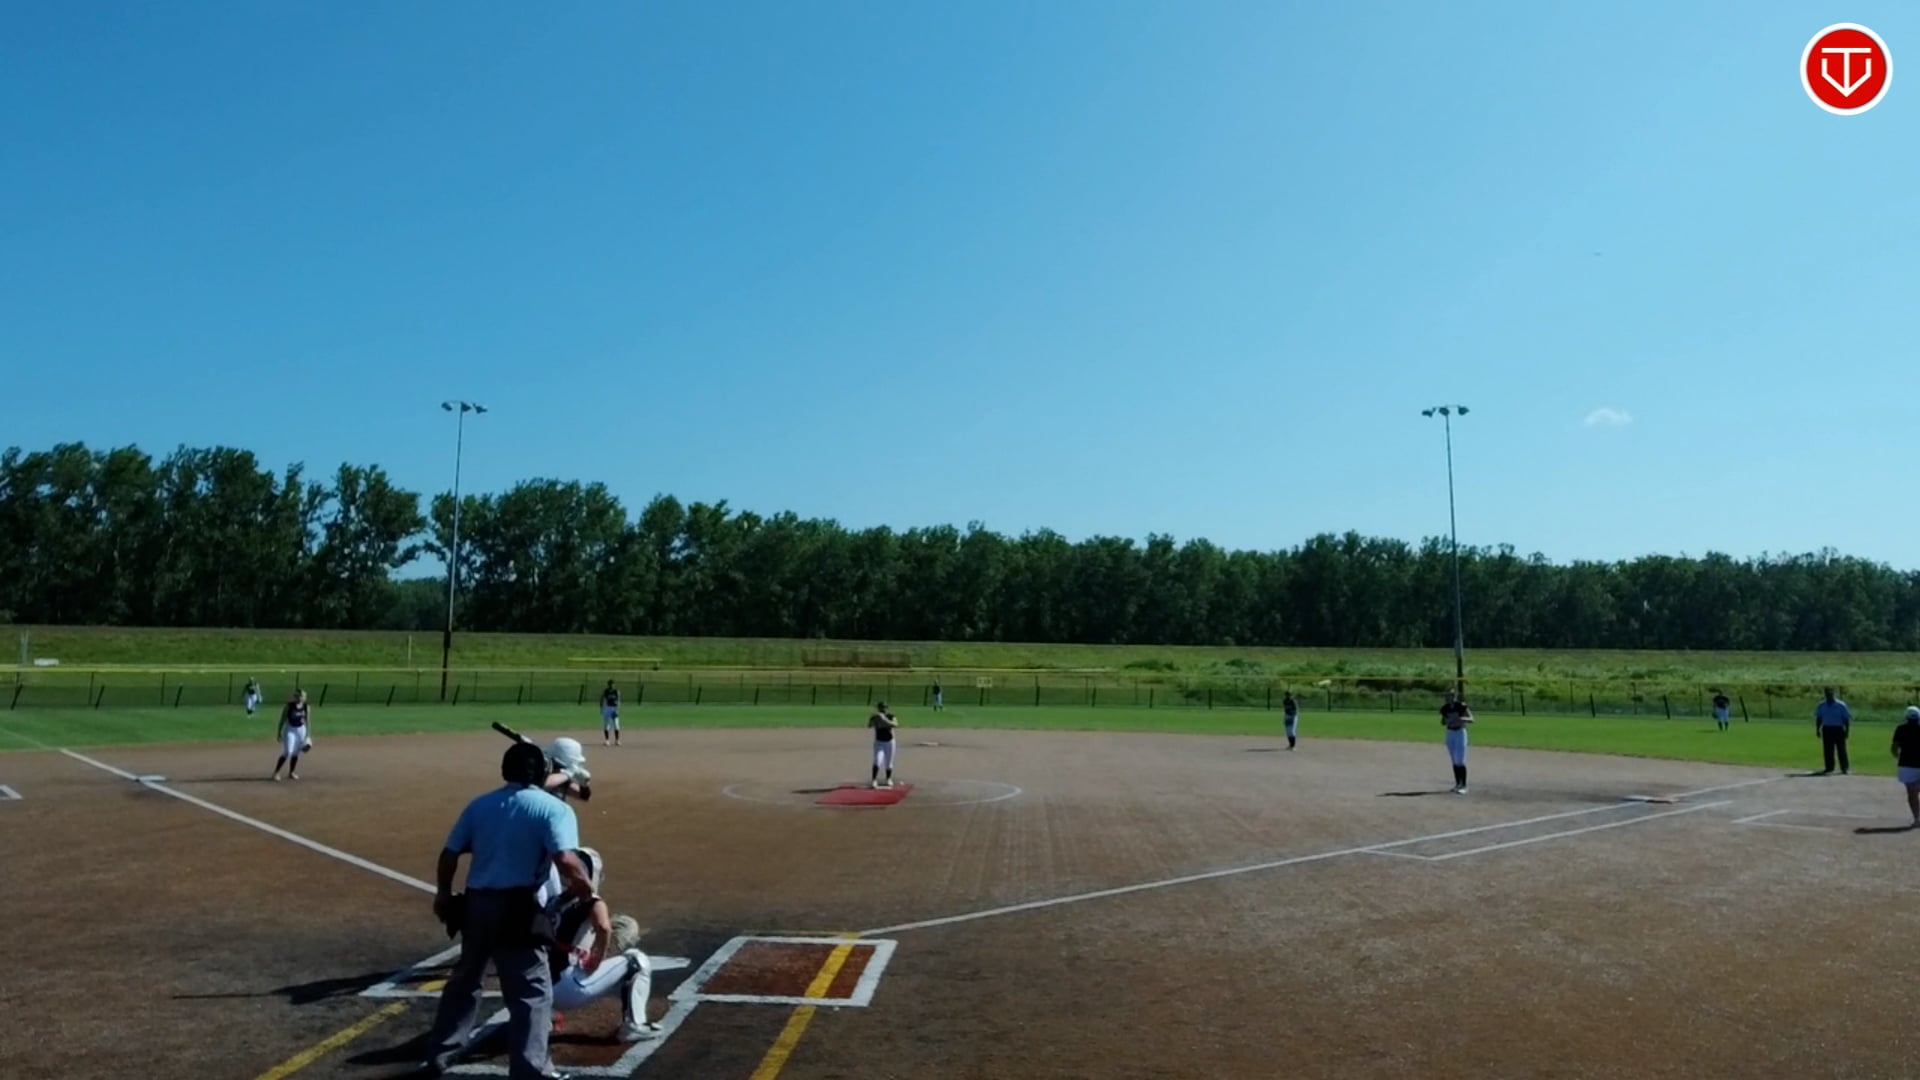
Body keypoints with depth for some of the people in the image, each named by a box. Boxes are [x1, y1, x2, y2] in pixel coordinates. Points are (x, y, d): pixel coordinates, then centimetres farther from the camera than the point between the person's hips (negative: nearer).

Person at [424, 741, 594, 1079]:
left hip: (475, 905, 6)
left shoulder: (479, 804, 10)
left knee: (464, 979, 27)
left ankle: (439, 1053, 42)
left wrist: (443, 894, 28)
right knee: (532, 992, 2)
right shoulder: (554, 808, -7)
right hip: (516, 910, -6)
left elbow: (448, 855, 12)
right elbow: (566, 861, -21)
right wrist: (586, 887, -4)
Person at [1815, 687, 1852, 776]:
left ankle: (1844, 768, 10)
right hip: (1826, 729, 3)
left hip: (1838, 729, -3)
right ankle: (1829, 768, 11)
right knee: (1827, 750, 4)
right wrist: (1818, 729, 6)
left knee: (1841, 749, 1)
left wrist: (1847, 731, -6)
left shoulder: (1841, 705, -4)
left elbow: (1846, 719, -2)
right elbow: (1818, 718, 12)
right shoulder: (1821, 706, 7)